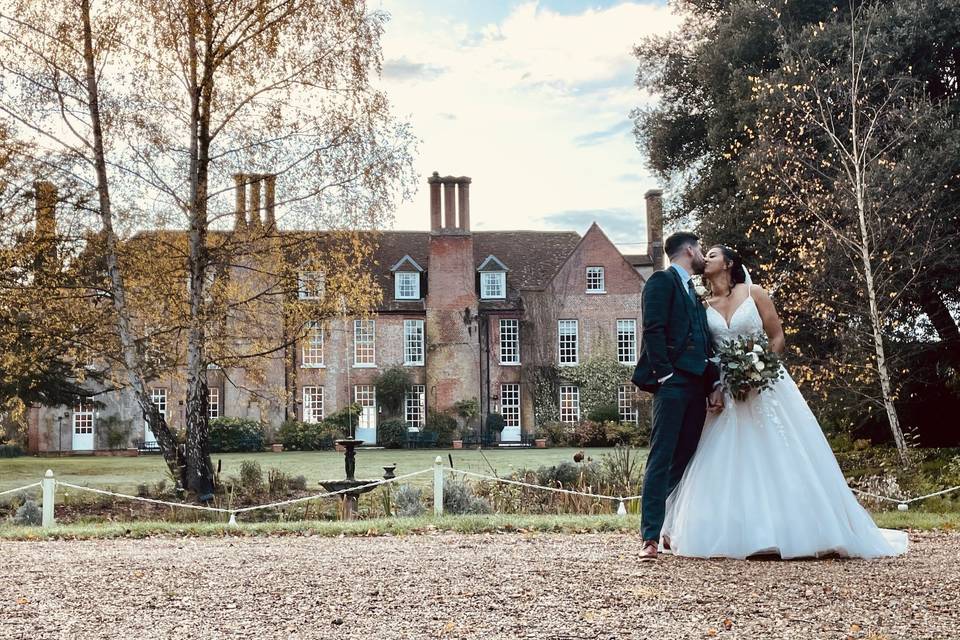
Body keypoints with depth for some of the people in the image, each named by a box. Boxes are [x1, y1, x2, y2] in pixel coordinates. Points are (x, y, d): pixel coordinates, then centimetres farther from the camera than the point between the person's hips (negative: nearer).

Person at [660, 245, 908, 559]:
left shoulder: (754, 294, 1)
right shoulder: (704, 305, 8)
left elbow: (778, 338, 2)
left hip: (765, 386, -3)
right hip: (726, 393, 3)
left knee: (780, 460, -4)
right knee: (727, 467, -3)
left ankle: (796, 531, 4)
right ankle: (734, 537, 2)